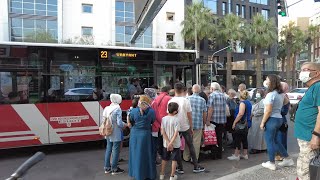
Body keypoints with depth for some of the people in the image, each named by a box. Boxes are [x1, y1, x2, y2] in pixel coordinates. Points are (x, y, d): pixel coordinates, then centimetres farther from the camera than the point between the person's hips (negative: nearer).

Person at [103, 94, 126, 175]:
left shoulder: (107, 108, 2)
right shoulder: (118, 109, -17)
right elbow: (119, 123, -18)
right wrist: (124, 125, 1)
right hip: (116, 134, -7)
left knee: (108, 149, 17)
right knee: (116, 150, 5)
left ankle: (107, 168, 27)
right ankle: (114, 169, 16)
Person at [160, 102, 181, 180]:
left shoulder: (163, 119, -7)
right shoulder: (176, 120, -18)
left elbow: (163, 132, -10)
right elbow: (176, 133, -22)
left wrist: (168, 142, -10)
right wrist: (171, 143, -18)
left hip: (166, 143, 4)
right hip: (175, 144, -4)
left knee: (164, 159, 19)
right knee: (174, 160, 12)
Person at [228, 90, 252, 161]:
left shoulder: (242, 102, -15)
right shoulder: (249, 102, 13)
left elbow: (241, 114, -26)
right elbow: (250, 114, 22)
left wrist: (234, 122, -22)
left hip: (241, 123, -9)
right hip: (246, 124, 9)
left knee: (237, 139, -3)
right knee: (244, 139, 14)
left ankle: (236, 155, 1)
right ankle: (245, 154, 22)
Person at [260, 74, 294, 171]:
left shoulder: (270, 94, -19)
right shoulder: (281, 93, 8)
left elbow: (268, 111, -22)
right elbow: (285, 103, 30)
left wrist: (262, 122, -15)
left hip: (271, 119, -9)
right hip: (279, 119, 9)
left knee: (270, 142, 3)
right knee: (276, 141, 20)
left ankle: (271, 164, 13)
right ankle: (287, 159, 27)